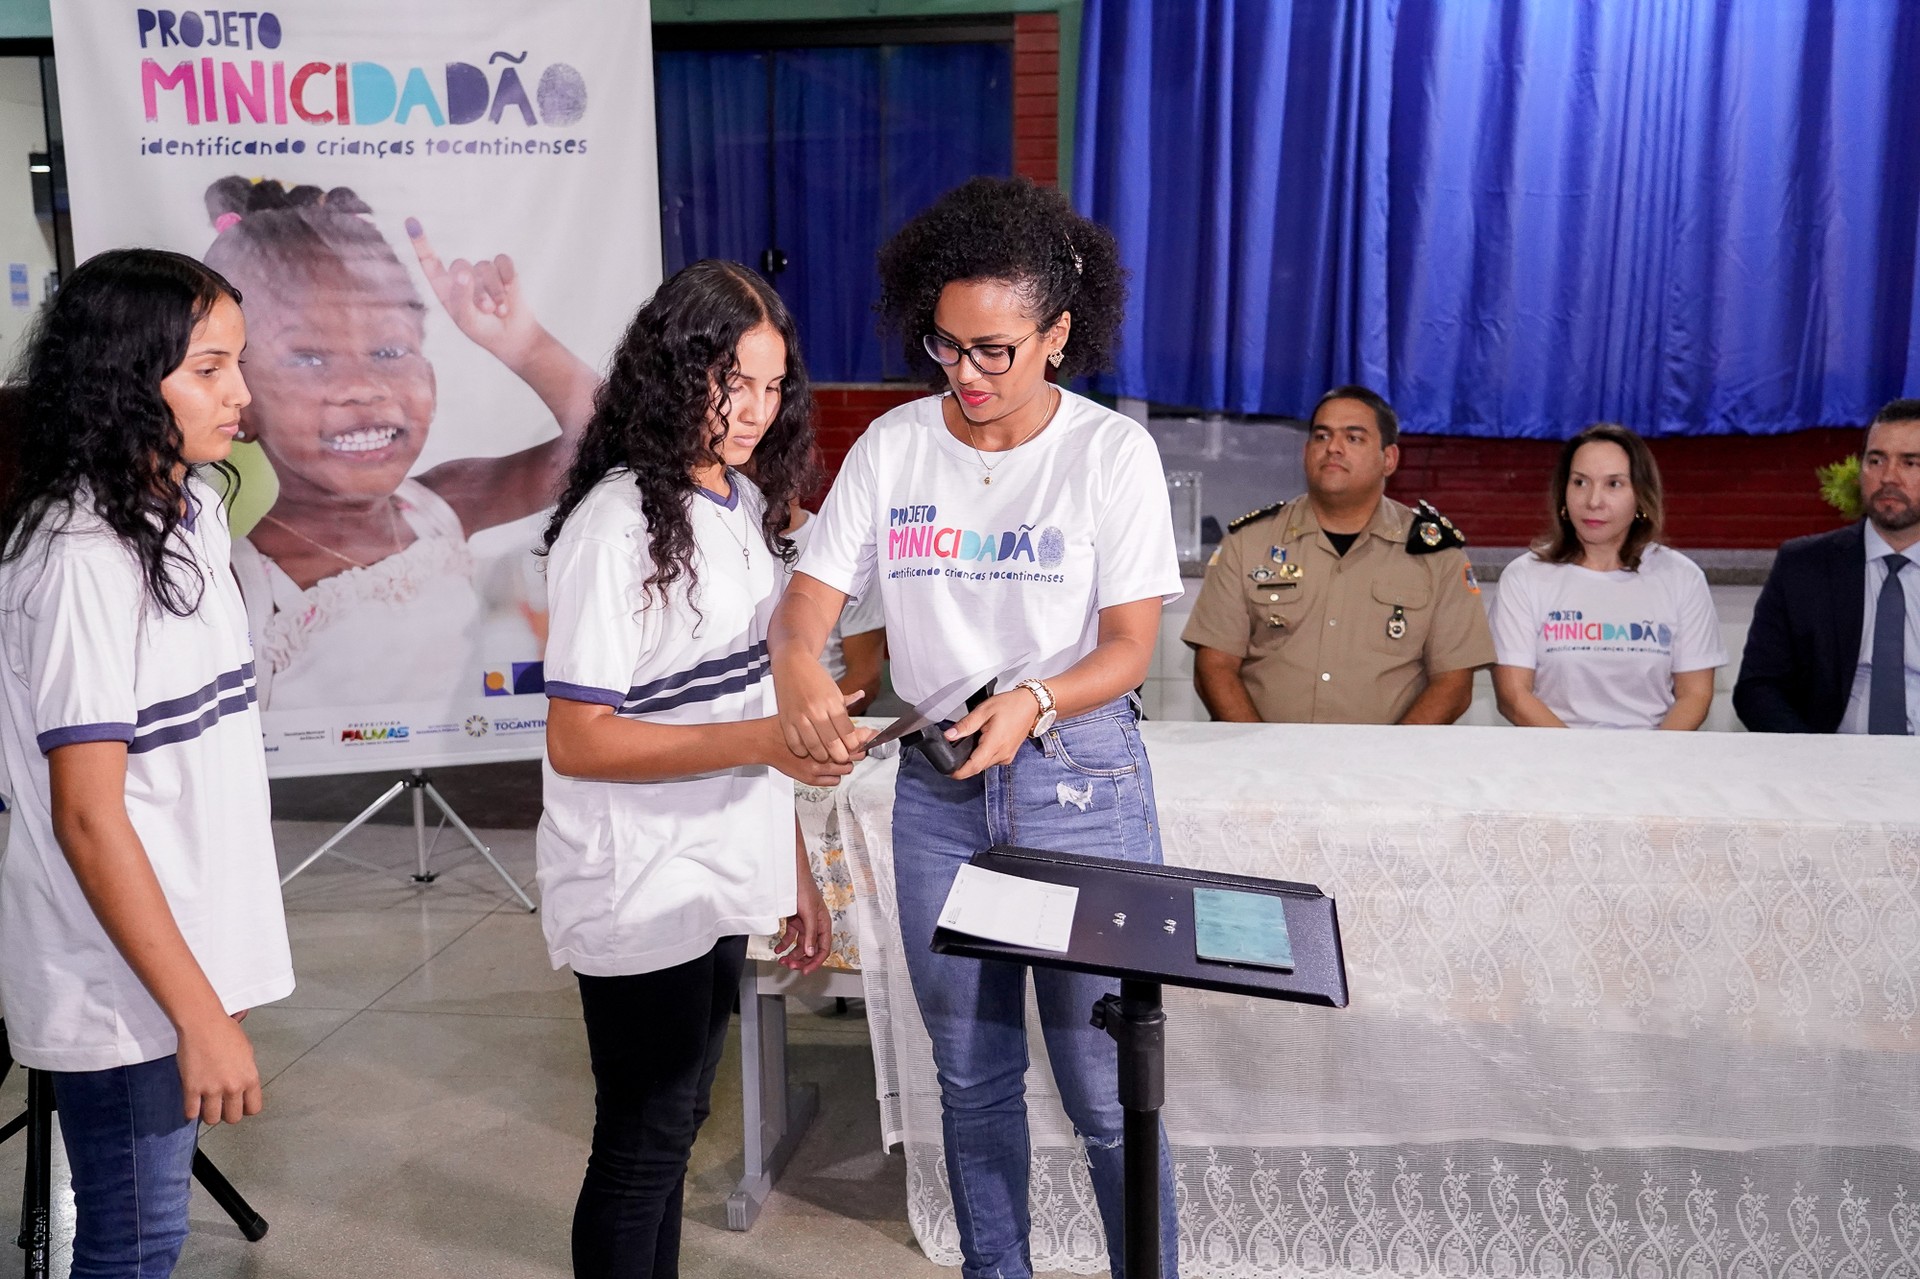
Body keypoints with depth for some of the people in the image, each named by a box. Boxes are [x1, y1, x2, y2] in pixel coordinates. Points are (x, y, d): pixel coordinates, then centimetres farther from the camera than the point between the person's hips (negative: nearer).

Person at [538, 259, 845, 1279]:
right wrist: (762, 740, -28)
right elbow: (577, 740, -21)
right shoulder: (617, 525, -19)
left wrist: (796, 871, 13)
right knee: (642, 1148, 8)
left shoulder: (745, 507, 6)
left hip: (720, 881, 8)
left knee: (676, 1124, 21)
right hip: (639, 895, -8)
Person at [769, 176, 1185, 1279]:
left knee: (1107, 1085, 0)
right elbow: (807, 604, -2)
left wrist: (1031, 703, -27)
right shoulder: (892, 447, 1)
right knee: (972, 1075, 16)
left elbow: (1128, 648, -8)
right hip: (937, 785, 3)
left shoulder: (1113, 452, -7)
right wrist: (800, 669, -25)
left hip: (1081, 781, -3)